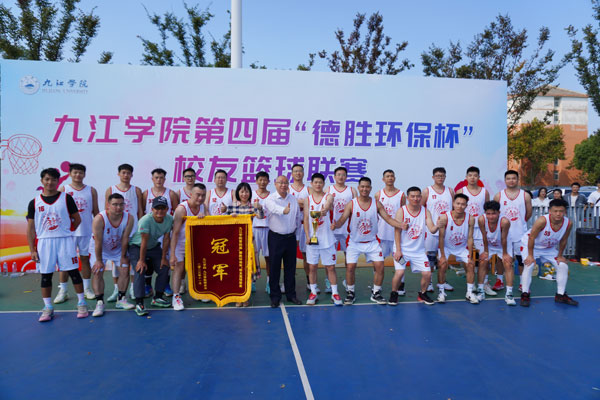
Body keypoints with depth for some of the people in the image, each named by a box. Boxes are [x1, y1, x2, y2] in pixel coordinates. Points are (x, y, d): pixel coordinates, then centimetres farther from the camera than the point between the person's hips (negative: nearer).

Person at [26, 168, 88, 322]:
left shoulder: (66, 198, 1)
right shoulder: (34, 202, 6)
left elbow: (77, 219, 7)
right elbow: (30, 228, 6)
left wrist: (65, 231, 3)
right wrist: (32, 250, 2)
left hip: (65, 240, -2)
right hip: (44, 242, 2)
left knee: (73, 272, 0)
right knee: (45, 275, 6)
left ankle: (81, 303, 10)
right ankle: (48, 308, 17)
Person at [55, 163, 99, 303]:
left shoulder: (91, 190, 7)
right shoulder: (62, 190, 3)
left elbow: (95, 212, 9)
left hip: (86, 231, 1)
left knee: (85, 258, 8)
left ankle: (87, 289, 18)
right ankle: (62, 291, 10)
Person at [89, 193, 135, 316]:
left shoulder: (129, 218, -23)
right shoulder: (99, 219, -32)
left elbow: (125, 239, -14)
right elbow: (98, 242, -25)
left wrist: (123, 257, -7)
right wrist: (99, 260, -19)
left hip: (118, 248, 3)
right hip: (99, 249, -3)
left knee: (125, 269, -3)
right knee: (98, 273, -11)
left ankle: (121, 299, 10)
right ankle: (99, 303, -2)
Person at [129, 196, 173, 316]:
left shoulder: (169, 219, -18)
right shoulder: (146, 220, -33)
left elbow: (166, 239, -10)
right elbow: (144, 241, -28)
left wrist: (163, 258, -7)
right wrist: (141, 260, -21)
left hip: (154, 247, 6)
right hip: (137, 246, -5)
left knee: (164, 268, 0)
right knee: (140, 271, -20)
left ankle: (157, 298, 15)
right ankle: (139, 303, -16)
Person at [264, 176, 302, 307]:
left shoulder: (293, 199, 7)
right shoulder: (270, 199, -9)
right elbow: (274, 208, -33)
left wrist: (295, 229, 13)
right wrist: (283, 210, -53)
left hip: (291, 237, 4)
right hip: (276, 237, -4)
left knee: (290, 267, 10)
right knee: (274, 267, 2)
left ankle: (291, 294, 23)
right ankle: (275, 296, 15)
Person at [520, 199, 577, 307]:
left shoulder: (568, 223, -20)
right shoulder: (542, 221, -35)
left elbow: (563, 241, -3)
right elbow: (531, 238, -26)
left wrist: (560, 256, 2)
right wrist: (530, 255, -22)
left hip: (550, 248, 5)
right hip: (530, 245, -5)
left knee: (563, 266, 1)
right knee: (528, 265, -21)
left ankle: (560, 295, 16)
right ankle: (525, 294, -10)